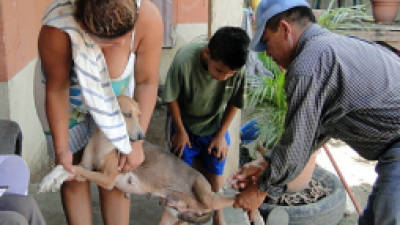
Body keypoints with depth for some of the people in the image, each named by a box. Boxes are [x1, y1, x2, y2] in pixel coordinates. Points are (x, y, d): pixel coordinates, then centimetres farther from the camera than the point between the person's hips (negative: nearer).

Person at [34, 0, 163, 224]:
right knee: (74, 175, 4)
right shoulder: (56, 31, -38)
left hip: (115, 92, 2)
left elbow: (147, 83, -21)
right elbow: (57, 90, -22)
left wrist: (136, 143, -16)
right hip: (68, 97, -1)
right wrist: (61, 149, -14)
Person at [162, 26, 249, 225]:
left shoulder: (238, 69, -29)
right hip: (185, 125, -1)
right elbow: (171, 97, -18)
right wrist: (180, 130, -7)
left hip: (215, 127, 1)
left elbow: (234, 103, -8)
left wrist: (221, 135, -4)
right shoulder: (184, 60, -36)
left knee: (215, 172, 12)